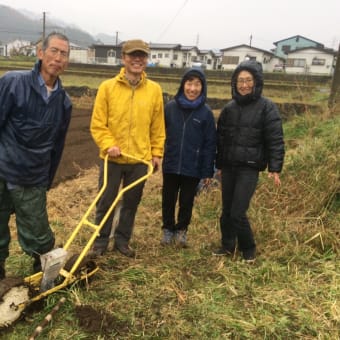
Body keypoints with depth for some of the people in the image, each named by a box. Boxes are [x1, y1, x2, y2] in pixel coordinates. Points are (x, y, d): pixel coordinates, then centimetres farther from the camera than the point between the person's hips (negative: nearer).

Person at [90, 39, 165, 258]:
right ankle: (101, 242, 26)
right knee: (106, 202, 8)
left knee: (131, 203, 13)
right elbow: (97, 124, -4)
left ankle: (122, 241, 31)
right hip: (112, 158, -2)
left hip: (140, 159, 2)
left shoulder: (154, 90, 1)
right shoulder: (108, 87, -5)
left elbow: (158, 126, 6)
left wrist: (157, 153, 4)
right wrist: (109, 144, -17)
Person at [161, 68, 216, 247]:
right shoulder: (170, 107, -4)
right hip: (170, 165, 2)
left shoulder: (206, 112, -7)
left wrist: (208, 171, -6)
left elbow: (210, 144, -5)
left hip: (193, 168, -1)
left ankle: (181, 230, 32)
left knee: (187, 202, 12)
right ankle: (168, 229, 33)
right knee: (168, 200, 13)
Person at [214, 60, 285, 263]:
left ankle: (249, 249, 15)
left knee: (238, 213, -8)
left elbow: (275, 140, -9)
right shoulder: (230, 107, 9)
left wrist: (275, 168, -16)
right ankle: (228, 245, 30)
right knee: (226, 211, 11)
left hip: (249, 168, -5)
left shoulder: (267, 107, -6)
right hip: (228, 167, 5)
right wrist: (217, 164, 16)